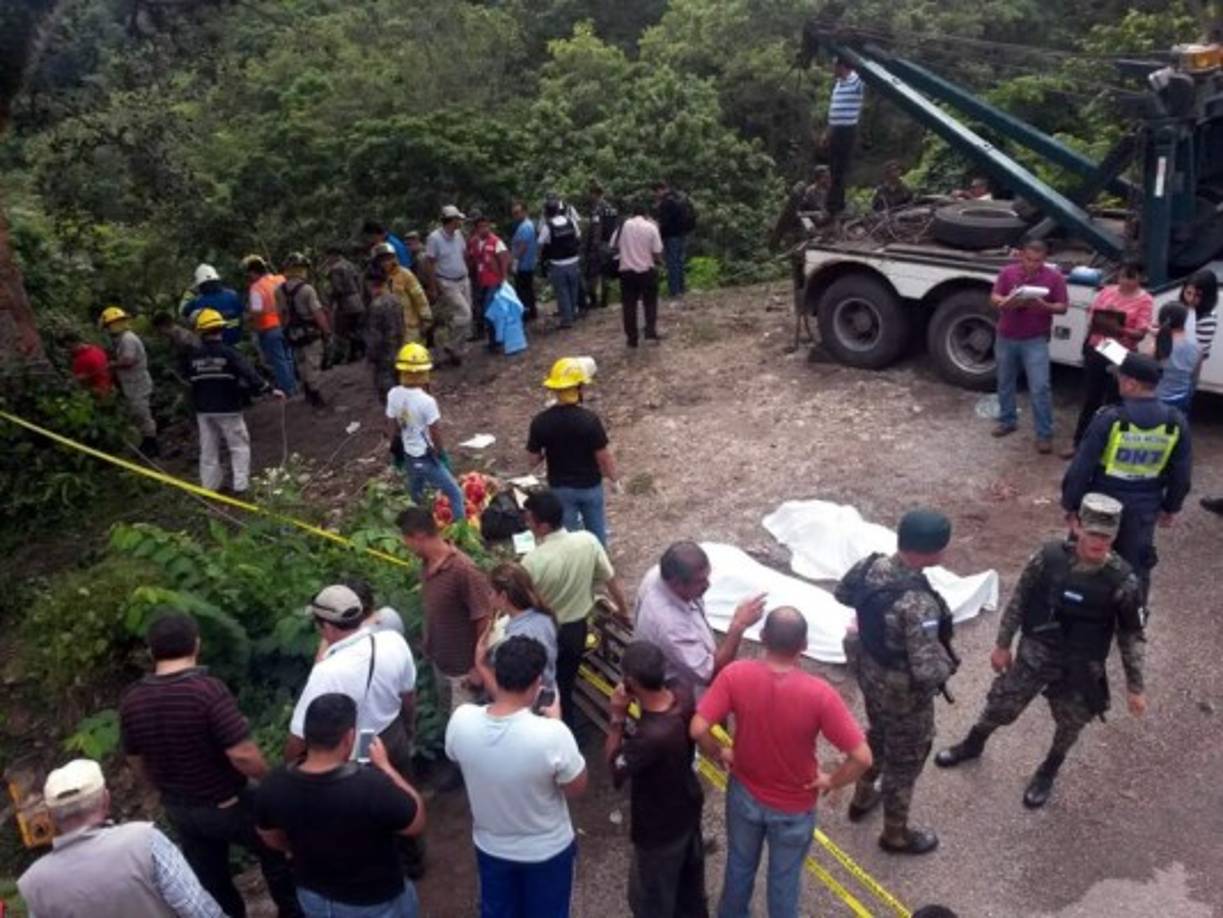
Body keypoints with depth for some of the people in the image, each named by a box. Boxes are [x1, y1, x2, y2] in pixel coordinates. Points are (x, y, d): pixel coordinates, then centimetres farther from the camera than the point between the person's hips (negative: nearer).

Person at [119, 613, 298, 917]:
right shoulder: (208, 690, -29)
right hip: (227, 805, -4)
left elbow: (137, 763, 4)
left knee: (211, 883, 22)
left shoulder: (131, 700, -10)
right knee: (275, 853, 22)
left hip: (179, 810, 5)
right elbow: (243, 755, -30)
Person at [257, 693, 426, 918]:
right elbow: (417, 823, -19)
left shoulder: (273, 786, -21)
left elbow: (272, 839, 0)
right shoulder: (373, 786, -38)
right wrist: (384, 765, -13)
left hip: (312, 897, 4)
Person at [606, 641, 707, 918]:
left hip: (660, 828, -7)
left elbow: (614, 769, -24)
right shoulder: (682, 694, -22)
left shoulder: (650, 736, -43)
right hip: (688, 807, 7)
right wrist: (639, 702, -10)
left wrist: (617, 718, -25)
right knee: (689, 879, 33)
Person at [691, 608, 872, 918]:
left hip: (745, 793, 2)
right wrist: (830, 781, -9)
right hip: (795, 806, -2)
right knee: (785, 878, 25)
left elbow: (698, 729, -24)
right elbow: (862, 758, -28)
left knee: (739, 864, 30)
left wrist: (721, 754, -3)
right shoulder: (818, 693, -30)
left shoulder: (736, 674, -26)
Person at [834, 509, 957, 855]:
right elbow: (927, 671, -37)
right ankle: (896, 835, 42)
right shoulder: (920, 604, -38)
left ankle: (862, 798, 57)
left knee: (878, 735, 33)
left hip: (869, 673, 7)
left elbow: (842, 594, 6)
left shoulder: (869, 566, -16)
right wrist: (947, 665, -15)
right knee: (905, 760, 19)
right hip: (905, 692, -7)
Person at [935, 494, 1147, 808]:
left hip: (1081, 668, -1)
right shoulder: (1048, 556, -20)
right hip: (1035, 653, 1)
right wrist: (1002, 644, 3)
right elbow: (1019, 599, -4)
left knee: (1070, 726, 20)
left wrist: (1134, 688, -2)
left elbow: (1131, 635, -8)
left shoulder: (1123, 581, -23)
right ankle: (972, 745, 48)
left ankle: (1048, 772, 50)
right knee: (1000, 706, 17)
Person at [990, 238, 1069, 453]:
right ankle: (1007, 421, 35)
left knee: (1040, 388, -7)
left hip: (1035, 341, -3)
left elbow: (1063, 307, -4)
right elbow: (994, 298, -1)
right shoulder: (1007, 272, 0)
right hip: (1005, 338, 3)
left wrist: (1044, 306, -24)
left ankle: (1045, 434, -1)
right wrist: (1006, 302, -23)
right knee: (1005, 382, 16)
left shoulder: (1054, 277, -5)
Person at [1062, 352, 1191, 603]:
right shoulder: (1176, 422, -8)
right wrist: (1170, 507, 18)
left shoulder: (1110, 418, -21)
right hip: (1144, 508, 3)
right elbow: (1182, 474, 3)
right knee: (1137, 567, 19)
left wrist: (1071, 503, -4)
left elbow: (1081, 467, -16)